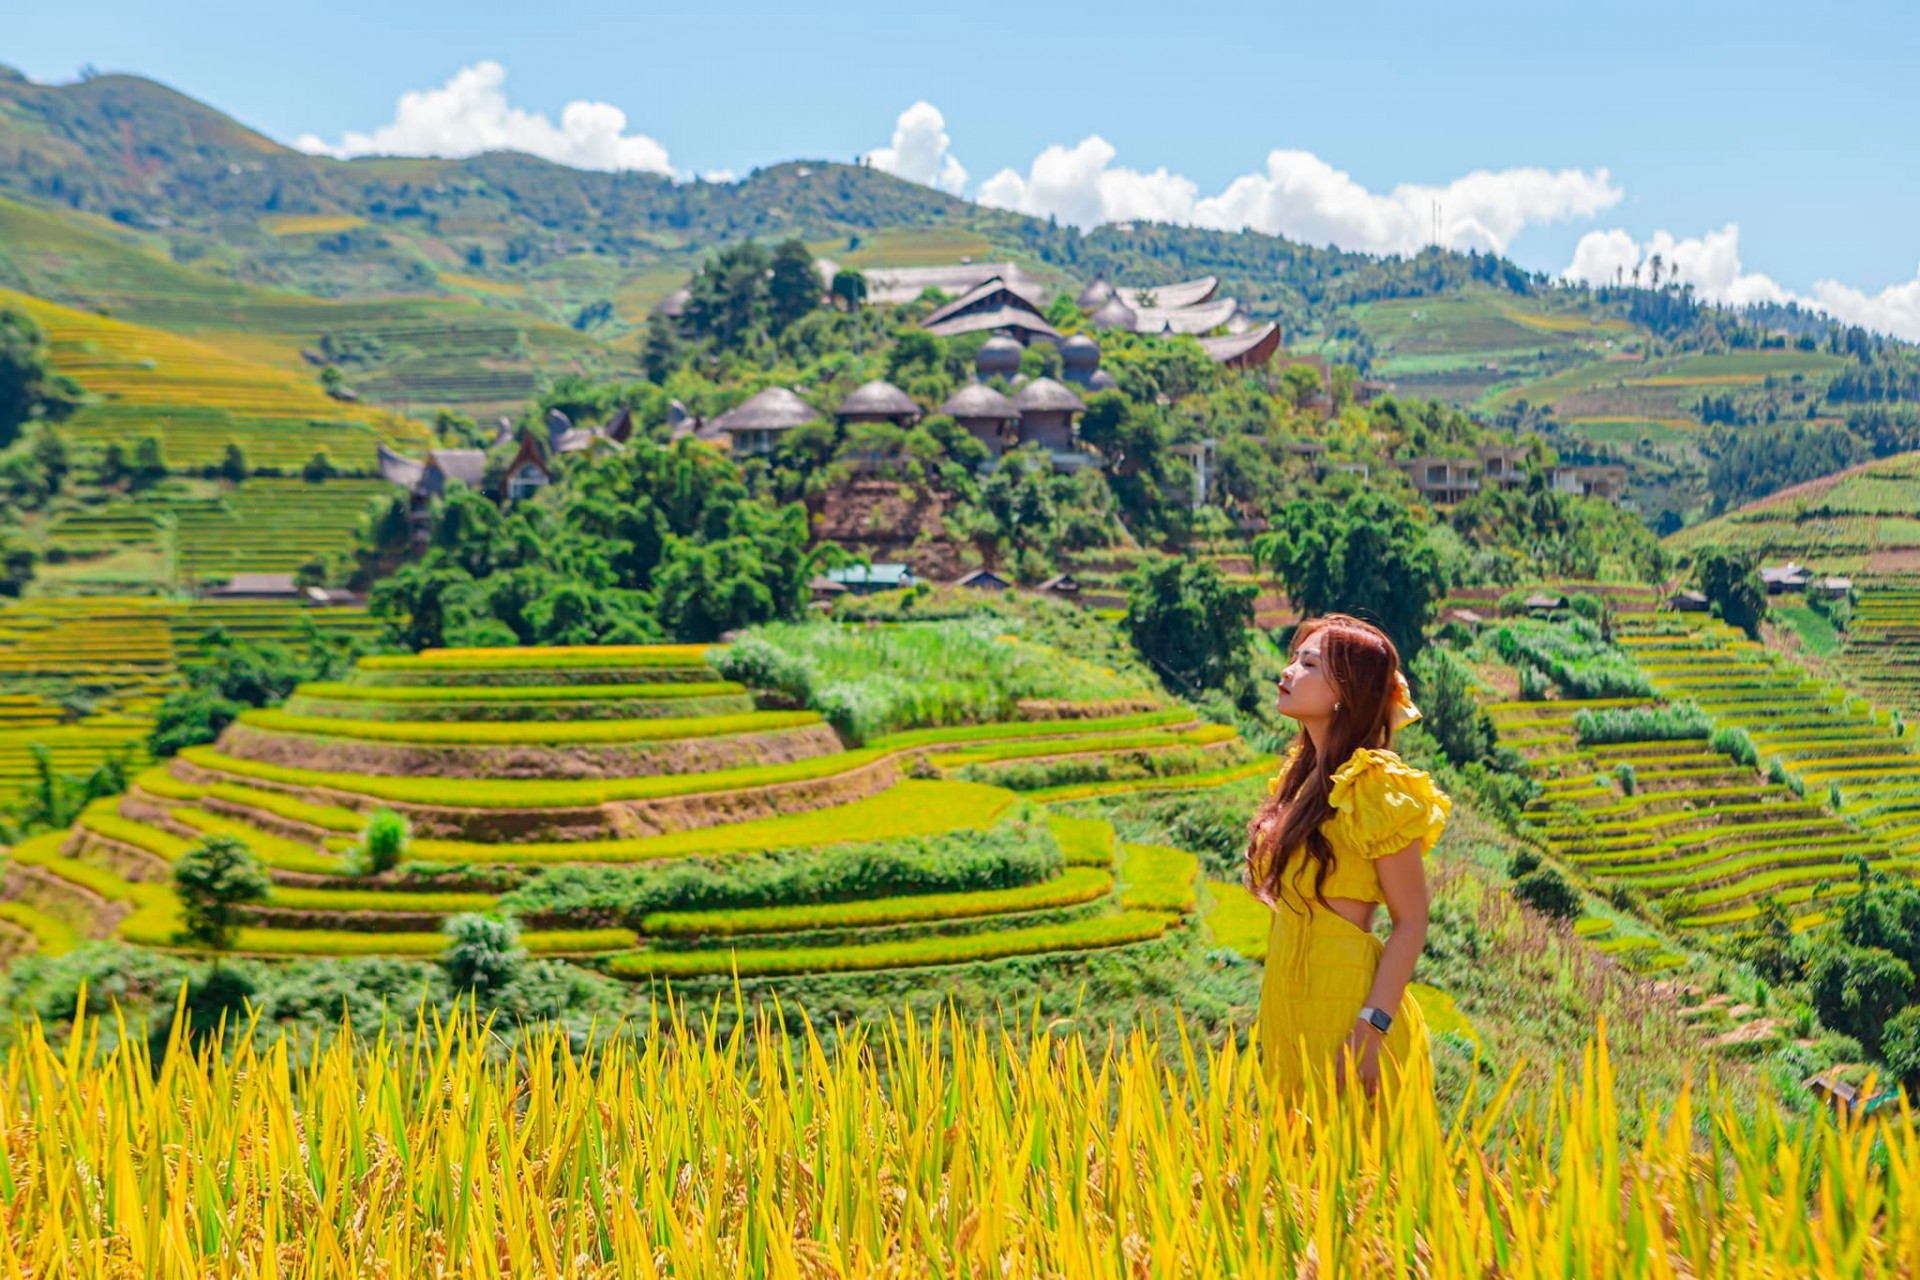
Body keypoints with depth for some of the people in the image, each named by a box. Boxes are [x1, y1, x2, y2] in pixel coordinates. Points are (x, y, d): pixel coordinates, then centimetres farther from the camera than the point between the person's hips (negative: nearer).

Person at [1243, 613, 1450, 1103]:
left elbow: (1411, 922, -15)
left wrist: (1371, 1028, -22)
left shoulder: (1375, 788, -14)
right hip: (1288, 1010, 8)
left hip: (1346, 1004, -8)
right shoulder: (1301, 774, 10)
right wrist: (1271, 1019, 14)